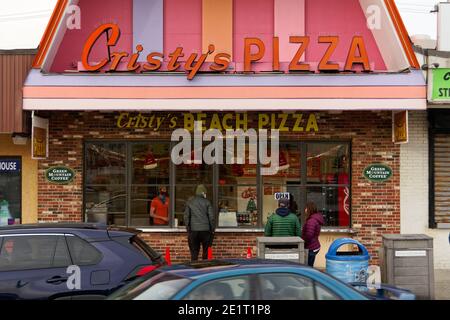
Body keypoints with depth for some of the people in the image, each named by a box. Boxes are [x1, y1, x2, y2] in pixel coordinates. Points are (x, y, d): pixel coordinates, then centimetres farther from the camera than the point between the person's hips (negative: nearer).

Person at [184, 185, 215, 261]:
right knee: (206, 251, 6)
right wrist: (212, 230, 6)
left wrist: (188, 229, 11)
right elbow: (211, 217, -2)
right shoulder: (207, 202, -1)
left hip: (193, 230, 2)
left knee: (194, 252, 6)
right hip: (205, 229, -2)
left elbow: (186, 217, 5)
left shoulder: (189, 202, 5)